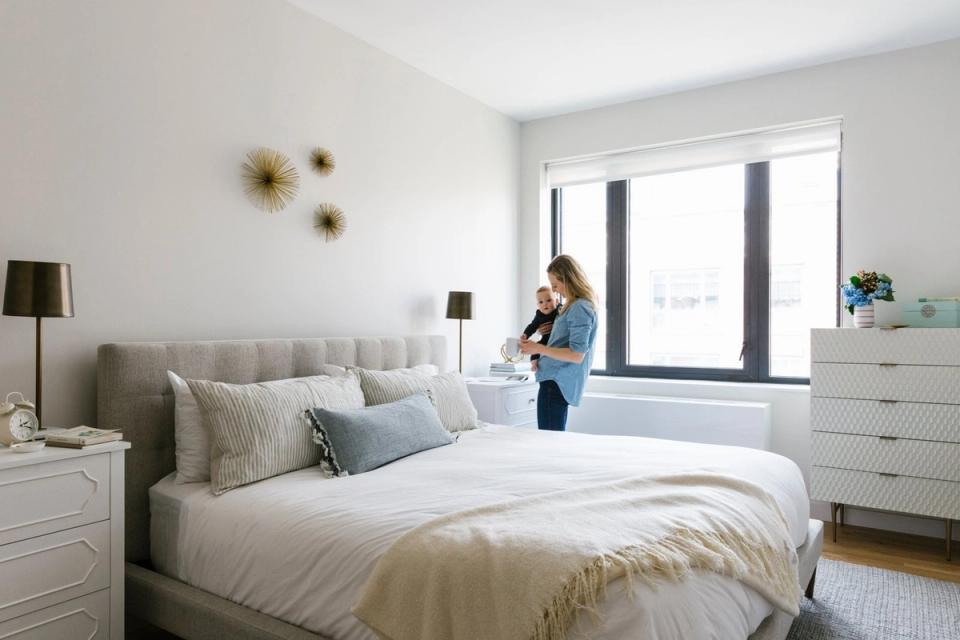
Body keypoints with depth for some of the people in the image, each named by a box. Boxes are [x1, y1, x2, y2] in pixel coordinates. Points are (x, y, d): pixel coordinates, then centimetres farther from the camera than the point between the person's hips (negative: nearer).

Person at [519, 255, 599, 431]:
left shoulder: (579, 308, -16)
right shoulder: (579, 305, 15)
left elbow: (576, 355, -21)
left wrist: (539, 348, -17)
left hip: (556, 382, -10)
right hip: (559, 380, 10)